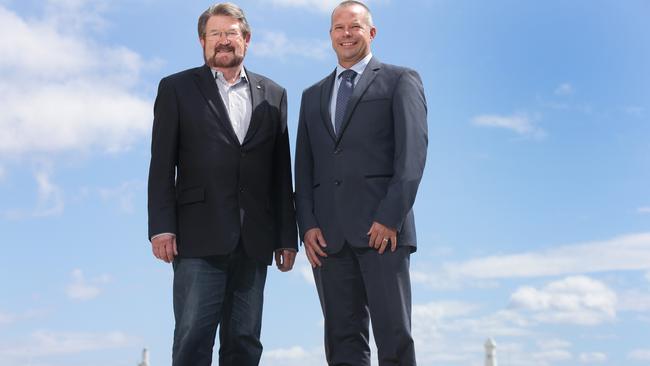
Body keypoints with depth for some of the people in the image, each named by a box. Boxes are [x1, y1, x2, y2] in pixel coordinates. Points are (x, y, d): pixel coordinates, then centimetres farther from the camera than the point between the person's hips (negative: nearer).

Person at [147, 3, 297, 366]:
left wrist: (288, 237, 7)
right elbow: (162, 166, 1)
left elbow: (282, 173, 12)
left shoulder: (273, 95, 15)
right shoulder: (176, 88, 8)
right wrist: (161, 227, -9)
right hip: (199, 238, -3)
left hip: (254, 241, 3)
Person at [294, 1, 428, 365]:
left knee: (394, 336, -6)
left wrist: (390, 218, -14)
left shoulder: (400, 80, 8)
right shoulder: (313, 95, 23)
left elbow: (412, 152, -4)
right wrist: (308, 225, 2)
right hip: (328, 235, 4)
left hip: (382, 228, -4)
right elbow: (304, 167, 17)